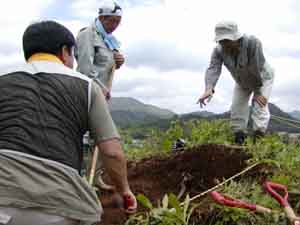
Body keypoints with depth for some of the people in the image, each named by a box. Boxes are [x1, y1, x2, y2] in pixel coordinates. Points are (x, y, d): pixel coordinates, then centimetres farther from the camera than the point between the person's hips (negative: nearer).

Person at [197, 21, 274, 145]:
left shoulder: (252, 42, -37)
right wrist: (209, 89, -51)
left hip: (262, 78, -4)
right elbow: (213, 69, -34)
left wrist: (257, 92, -28)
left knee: (260, 106, -17)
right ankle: (239, 143, 7)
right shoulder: (219, 50, -23)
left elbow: (256, 69, -33)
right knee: (237, 110, -1)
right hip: (243, 82, 5)